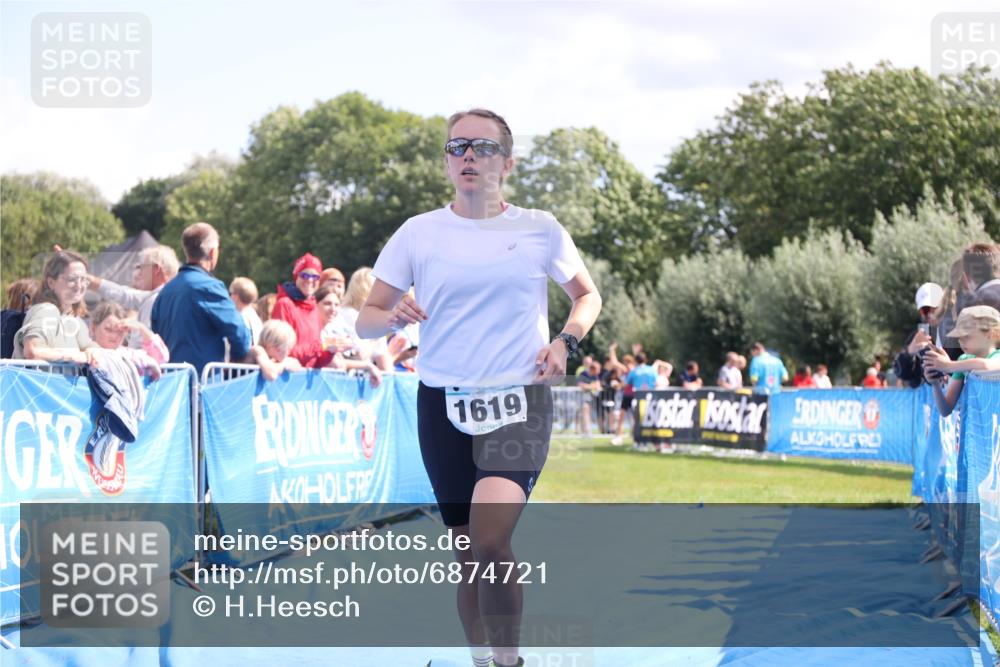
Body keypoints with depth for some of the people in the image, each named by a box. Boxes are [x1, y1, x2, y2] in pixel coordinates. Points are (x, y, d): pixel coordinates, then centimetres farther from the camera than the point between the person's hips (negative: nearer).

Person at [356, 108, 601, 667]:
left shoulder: (540, 229, 3)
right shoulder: (418, 233, 4)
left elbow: (587, 294, 18)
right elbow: (367, 320, 7)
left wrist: (566, 341, -2)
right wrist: (392, 317, -16)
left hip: (519, 402, -2)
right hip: (442, 405, 2)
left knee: (490, 541, -22)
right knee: (466, 548, 7)